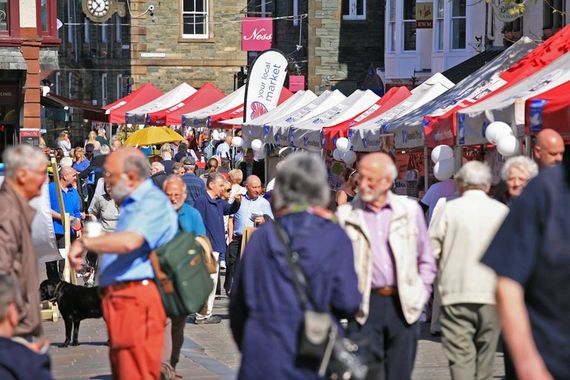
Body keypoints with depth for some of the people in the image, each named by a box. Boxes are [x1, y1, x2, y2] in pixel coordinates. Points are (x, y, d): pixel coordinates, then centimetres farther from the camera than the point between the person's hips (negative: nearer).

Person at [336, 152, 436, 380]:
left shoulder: (410, 210, 7)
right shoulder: (346, 215, 3)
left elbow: (426, 259, 14)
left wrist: (421, 294, 8)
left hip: (403, 305, 1)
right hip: (365, 306, -1)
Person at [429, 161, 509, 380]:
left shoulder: (449, 210, -3)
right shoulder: (502, 211, 3)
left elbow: (431, 252, -4)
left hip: (456, 295, -2)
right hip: (492, 295, 2)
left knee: (460, 356, -4)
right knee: (485, 356, 12)